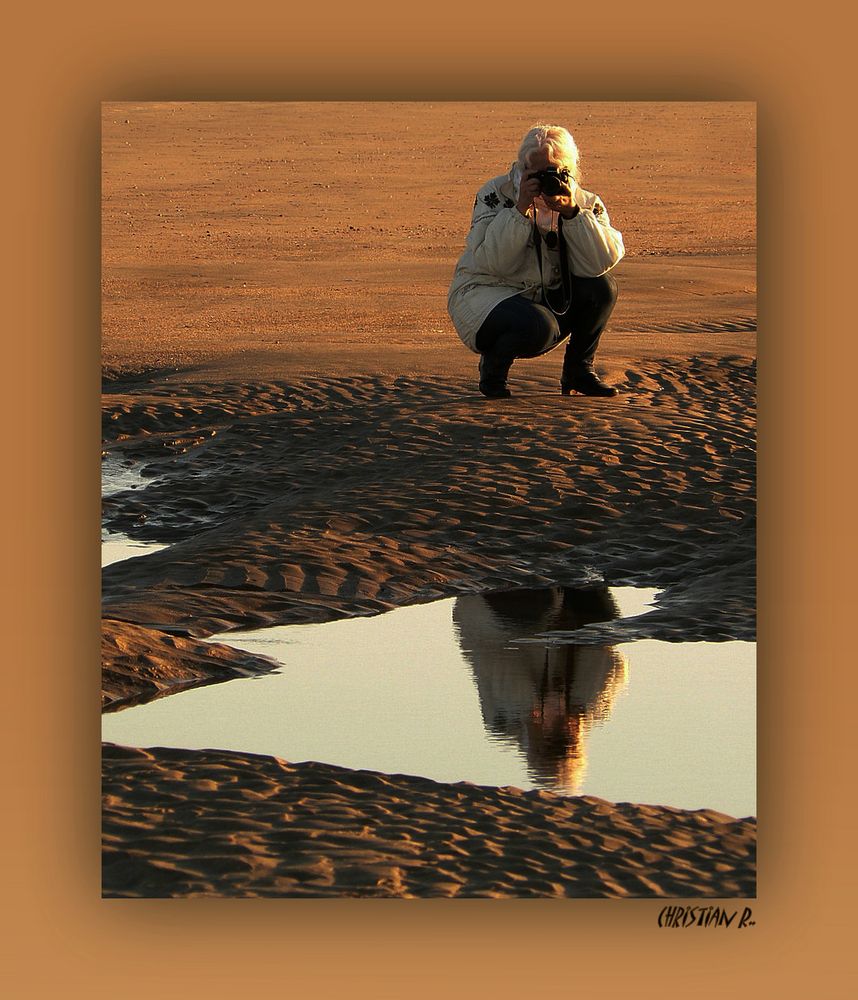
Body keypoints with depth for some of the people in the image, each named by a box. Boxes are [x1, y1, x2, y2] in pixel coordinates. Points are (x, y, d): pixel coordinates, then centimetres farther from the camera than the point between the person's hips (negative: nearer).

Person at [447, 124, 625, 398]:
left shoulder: (584, 203, -1)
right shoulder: (495, 194, -11)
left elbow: (603, 261, -19)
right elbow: (493, 262, -24)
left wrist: (571, 212, -25)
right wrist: (521, 208, -28)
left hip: (547, 299, 5)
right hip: (485, 294, -5)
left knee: (602, 287, -19)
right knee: (537, 325, -36)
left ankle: (579, 370, 3)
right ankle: (493, 367, -2)